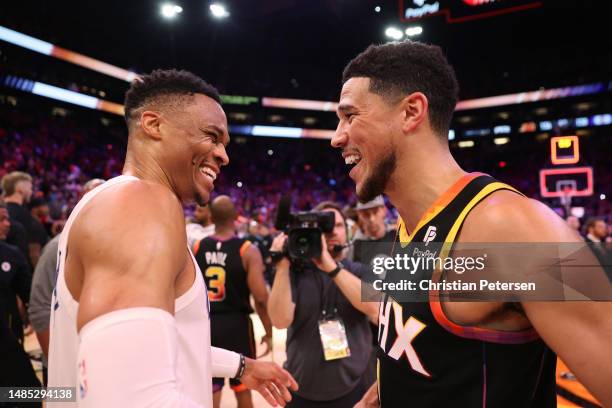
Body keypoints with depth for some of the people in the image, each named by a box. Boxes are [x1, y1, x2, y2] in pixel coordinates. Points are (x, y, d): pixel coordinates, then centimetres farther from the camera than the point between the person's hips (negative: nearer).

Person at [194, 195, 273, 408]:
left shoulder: (196, 248, -2)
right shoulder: (248, 250, -13)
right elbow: (261, 298, -16)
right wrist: (269, 333, -3)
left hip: (205, 324, 3)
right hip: (236, 323, -2)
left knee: (210, 391, 13)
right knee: (242, 388, 17)